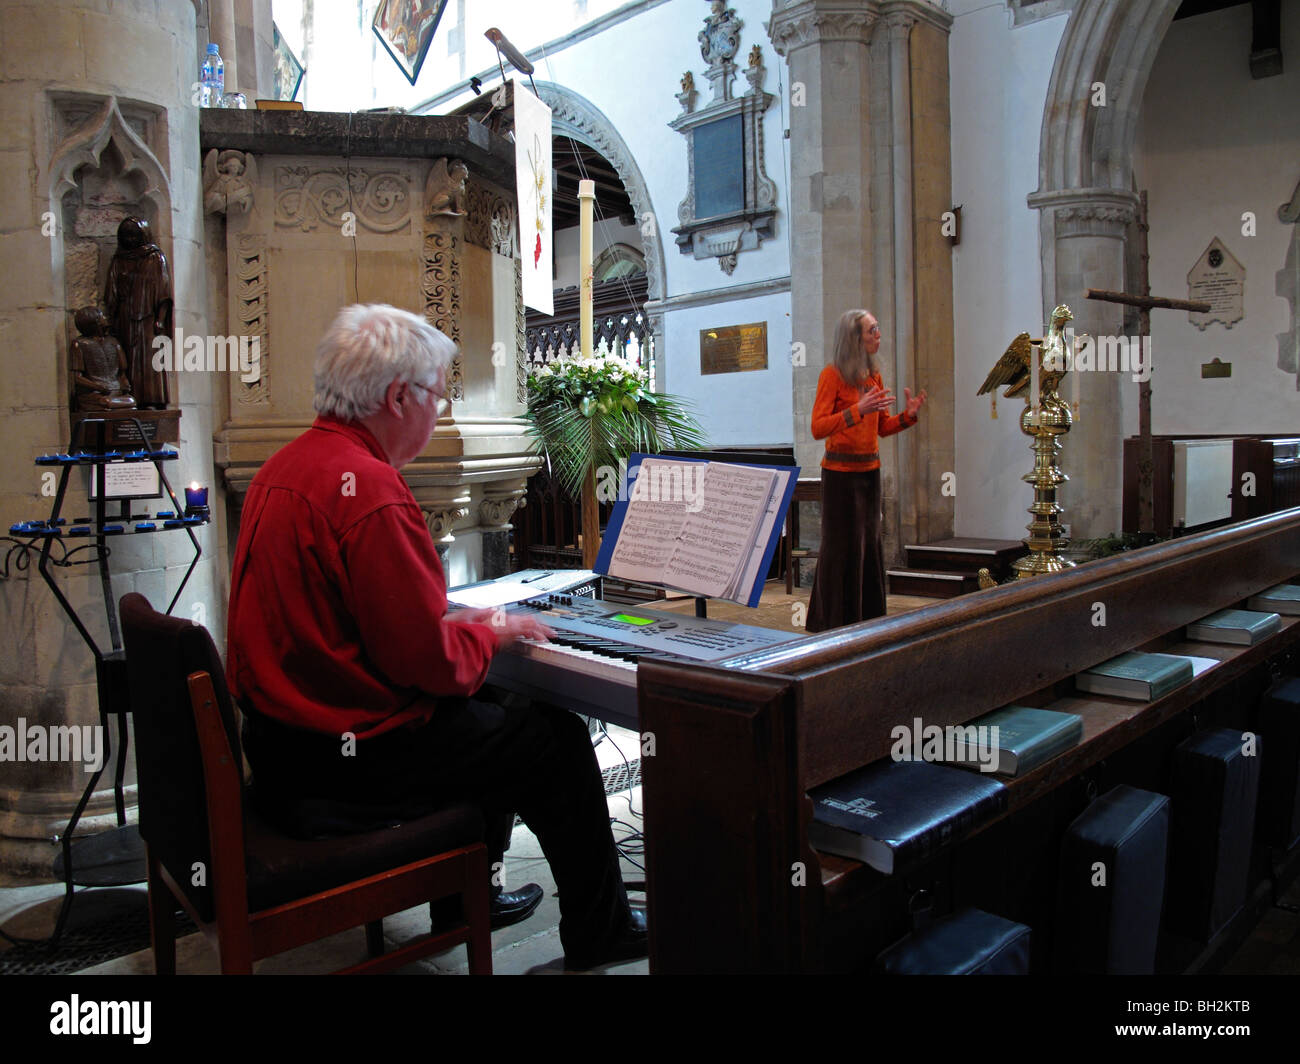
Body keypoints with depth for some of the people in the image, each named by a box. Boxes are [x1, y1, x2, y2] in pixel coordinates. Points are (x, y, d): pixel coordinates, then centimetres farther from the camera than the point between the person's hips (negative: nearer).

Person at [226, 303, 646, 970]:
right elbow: (430, 661, -24)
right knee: (559, 739, 3)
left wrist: (454, 619, 12)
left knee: (486, 714, 26)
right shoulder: (370, 490, -25)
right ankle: (599, 936, 22)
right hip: (344, 761, -10)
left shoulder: (285, 466, 7)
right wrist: (494, 632, -4)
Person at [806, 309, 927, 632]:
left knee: (870, 544, 10)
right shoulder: (832, 374, -9)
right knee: (842, 546, -2)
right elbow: (818, 428, -16)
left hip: (870, 469, 7)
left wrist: (907, 415, -1)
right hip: (841, 472, -7)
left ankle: (867, 617, 20)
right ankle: (834, 624, 8)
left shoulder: (873, 374, 11)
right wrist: (858, 410, -25)